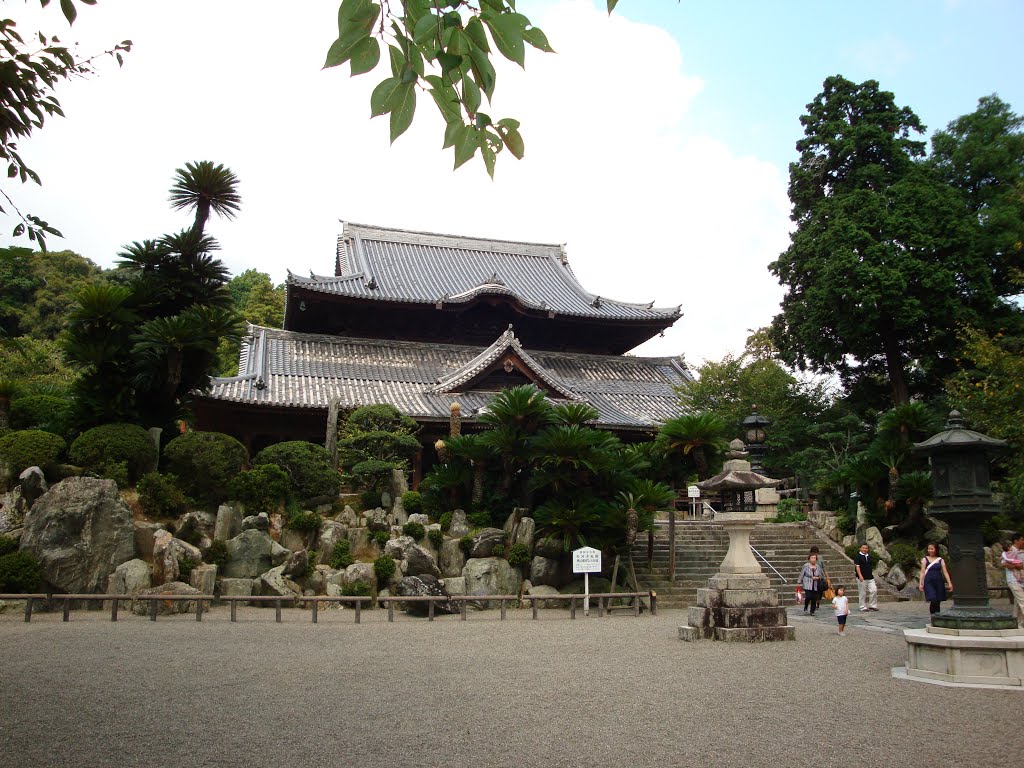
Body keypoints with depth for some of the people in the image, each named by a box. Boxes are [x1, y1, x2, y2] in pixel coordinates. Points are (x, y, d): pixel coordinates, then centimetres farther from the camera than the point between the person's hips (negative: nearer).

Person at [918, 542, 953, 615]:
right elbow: (922, 572, 2)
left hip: (939, 582, 2)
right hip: (929, 582, -2)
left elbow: (945, 572, 5)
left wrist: (949, 583, -5)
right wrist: (921, 583, -6)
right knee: (933, 601, -16)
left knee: (938, 601, 4)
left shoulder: (940, 560, 10)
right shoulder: (925, 559, 5)